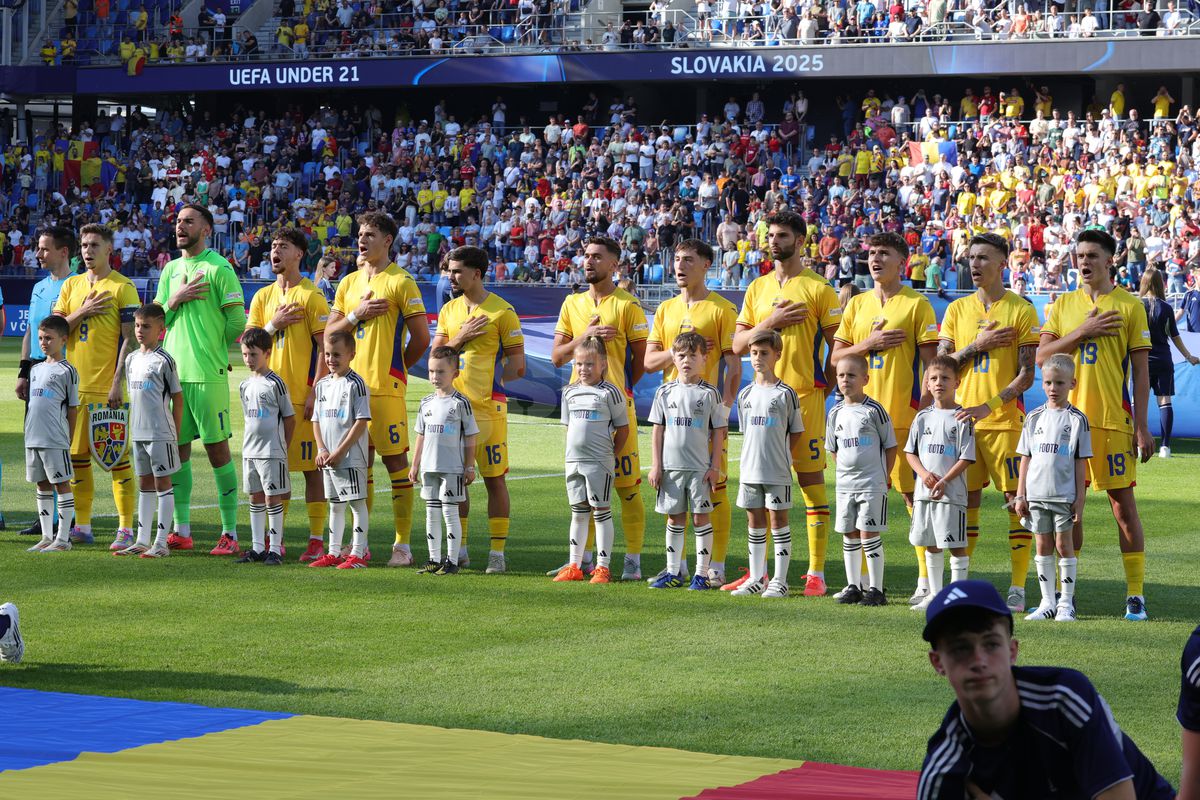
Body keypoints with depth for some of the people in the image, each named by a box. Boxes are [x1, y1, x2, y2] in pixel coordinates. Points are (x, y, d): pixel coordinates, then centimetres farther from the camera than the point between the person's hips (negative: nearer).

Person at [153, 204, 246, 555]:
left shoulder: (219, 268, -5)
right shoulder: (171, 270, 15)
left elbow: (237, 321, -8)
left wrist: (210, 346, 3)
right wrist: (174, 300, -4)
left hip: (208, 374, -7)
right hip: (172, 373, 7)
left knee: (217, 448, -5)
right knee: (178, 449, 8)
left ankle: (230, 533, -1)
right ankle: (182, 530, 15)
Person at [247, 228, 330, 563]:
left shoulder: (311, 296, -4)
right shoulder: (262, 297, 14)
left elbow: (325, 348, -8)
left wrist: (315, 393, -15)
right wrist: (273, 325, -7)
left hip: (303, 396, -6)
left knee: (312, 467, -4)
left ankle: (316, 540, -1)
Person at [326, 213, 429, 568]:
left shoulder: (400, 282, -4)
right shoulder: (349, 283, 15)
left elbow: (421, 338, -5)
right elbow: (328, 333, 11)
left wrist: (395, 368, 5)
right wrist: (358, 314, -5)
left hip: (386, 388, -6)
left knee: (395, 461, -5)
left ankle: (403, 545, -3)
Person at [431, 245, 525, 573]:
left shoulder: (501, 312, -5)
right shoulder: (449, 310, 12)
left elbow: (517, 365, -4)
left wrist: (485, 381, -3)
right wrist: (459, 339, -7)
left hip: (488, 407, -5)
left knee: (495, 479, -2)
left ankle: (497, 552, 2)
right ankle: (459, 549, 16)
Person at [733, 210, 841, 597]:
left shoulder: (817, 288, -1)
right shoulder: (758, 288, 14)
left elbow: (837, 344, -2)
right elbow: (738, 344, 11)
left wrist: (823, 387, -8)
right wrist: (770, 323, -4)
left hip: (805, 395, -5)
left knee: (811, 478, -4)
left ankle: (816, 572, -2)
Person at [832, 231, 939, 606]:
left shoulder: (916, 304, 0)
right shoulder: (857, 304, 14)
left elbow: (930, 361, -4)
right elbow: (835, 357, 12)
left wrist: (926, 408, -12)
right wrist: (868, 344, -5)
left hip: (903, 415, -5)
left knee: (914, 493, -6)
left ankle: (926, 580, -4)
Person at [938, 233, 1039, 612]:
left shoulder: (1021, 310, -2)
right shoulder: (957, 309, 11)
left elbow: (1026, 375, -7)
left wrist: (989, 406, -17)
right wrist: (977, 346, -8)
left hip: (1005, 421, -4)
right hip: (963, 420, 4)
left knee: (1017, 500, -5)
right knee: (966, 500, 7)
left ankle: (1018, 587, -3)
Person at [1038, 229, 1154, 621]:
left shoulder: (1129, 306, 2)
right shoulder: (1063, 305, 11)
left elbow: (1141, 369, 0)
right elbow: (1042, 356, 2)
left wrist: (1141, 426, -6)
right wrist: (1083, 332, -11)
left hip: (1113, 420, -3)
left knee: (1123, 503, -4)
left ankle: (1136, 595, 0)